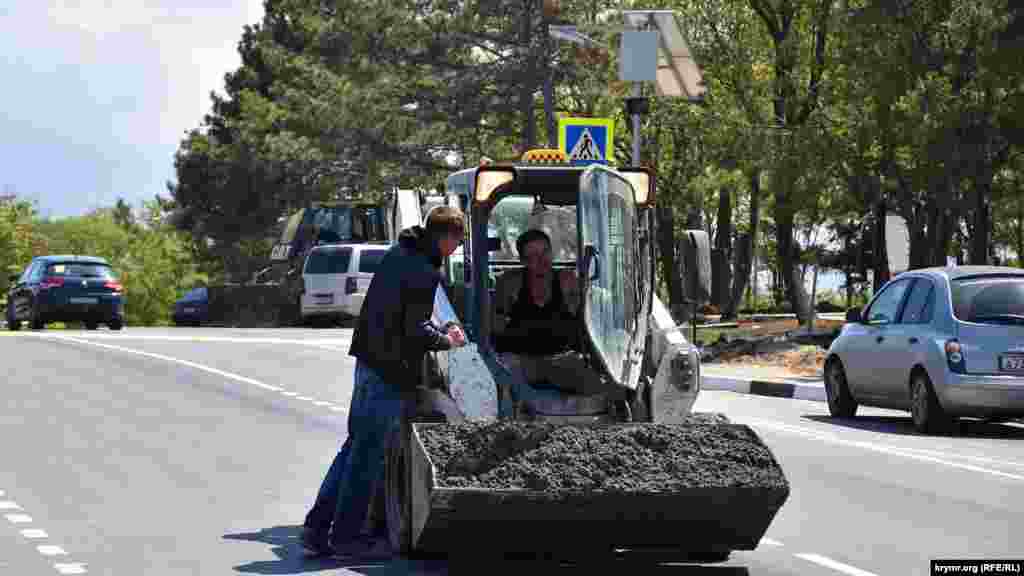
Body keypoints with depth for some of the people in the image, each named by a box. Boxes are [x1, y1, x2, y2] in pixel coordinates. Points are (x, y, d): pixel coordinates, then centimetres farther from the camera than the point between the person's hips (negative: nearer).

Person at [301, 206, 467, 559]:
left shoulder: (399, 253, 12)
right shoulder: (424, 271, -17)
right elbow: (415, 330, -19)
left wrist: (436, 329, 19)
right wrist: (446, 340, -2)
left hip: (370, 359, 9)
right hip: (392, 370, -9)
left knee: (356, 444, 15)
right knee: (369, 453, -1)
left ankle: (318, 526, 15)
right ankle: (346, 535, 5)